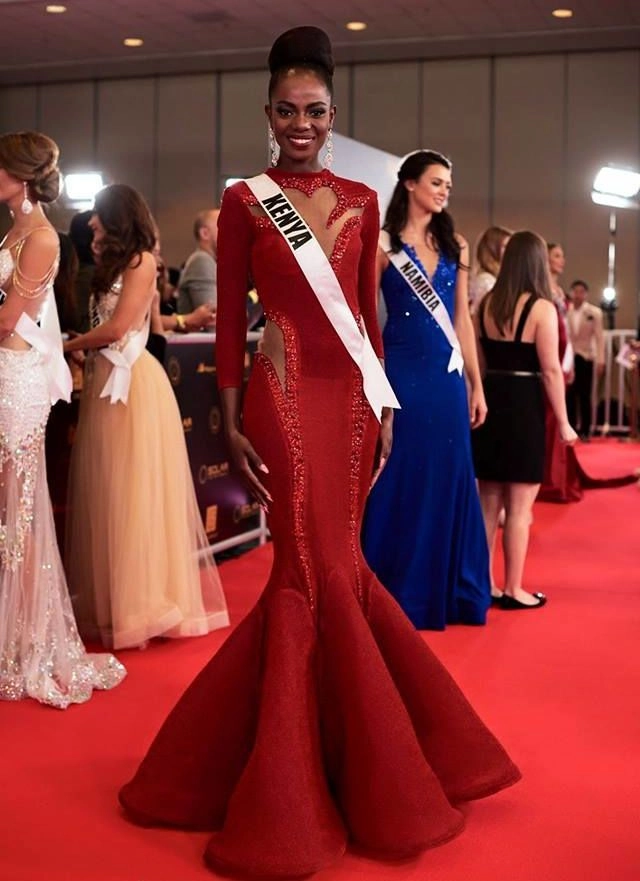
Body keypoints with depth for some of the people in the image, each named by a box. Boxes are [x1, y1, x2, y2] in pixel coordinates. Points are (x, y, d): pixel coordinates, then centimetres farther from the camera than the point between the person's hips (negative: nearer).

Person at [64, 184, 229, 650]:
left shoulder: (141, 261, -6)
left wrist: (68, 345, -1)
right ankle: (115, 597, 15)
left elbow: (117, 328, -13)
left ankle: (145, 599, 1)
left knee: (137, 493, -5)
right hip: (104, 380, 9)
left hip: (133, 381, -9)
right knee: (110, 492, 9)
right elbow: (102, 325, 13)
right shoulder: (112, 265, 20)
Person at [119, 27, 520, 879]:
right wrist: (232, 423, -7)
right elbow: (231, 319, -1)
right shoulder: (244, 201, 1)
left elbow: (369, 311, 13)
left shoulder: (361, 201, 12)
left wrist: (382, 407, 9)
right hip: (286, 394, -4)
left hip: (349, 394, 4)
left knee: (319, 565, 8)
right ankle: (371, 771, 11)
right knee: (324, 569, -3)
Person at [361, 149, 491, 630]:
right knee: (399, 482, 1)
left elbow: (462, 319, 13)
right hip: (401, 373, -4)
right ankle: (395, 595, 14)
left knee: (449, 481, 8)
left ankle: (447, 593, 21)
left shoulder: (455, 246, 11)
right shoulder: (384, 243, -2)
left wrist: (476, 385, 11)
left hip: (446, 377, 4)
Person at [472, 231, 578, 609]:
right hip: (524, 405, -6)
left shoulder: (486, 304, 6)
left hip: (489, 401, 6)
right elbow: (551, 370, -12)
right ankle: (513, 590, 10)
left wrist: (482, 398, 15)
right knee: (519, 508, 3)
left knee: (488, 503, 14)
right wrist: (563, 422, -5)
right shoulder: (541, 307, -11)